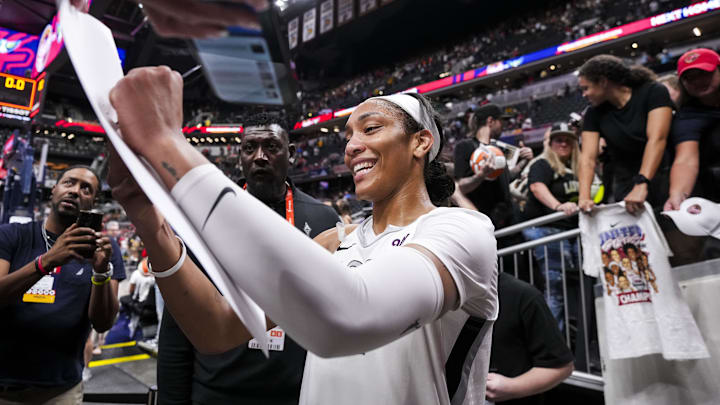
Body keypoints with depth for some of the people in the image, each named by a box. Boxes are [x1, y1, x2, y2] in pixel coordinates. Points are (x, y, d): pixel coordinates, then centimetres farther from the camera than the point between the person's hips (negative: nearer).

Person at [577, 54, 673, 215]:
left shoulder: (654, 92, -8)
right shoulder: (594, 113, 2)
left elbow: (657, 139, -21)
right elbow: (588, 158, -8)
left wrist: (641, 185, -34)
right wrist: (584, 197, -25)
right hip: (625, 190, 3)